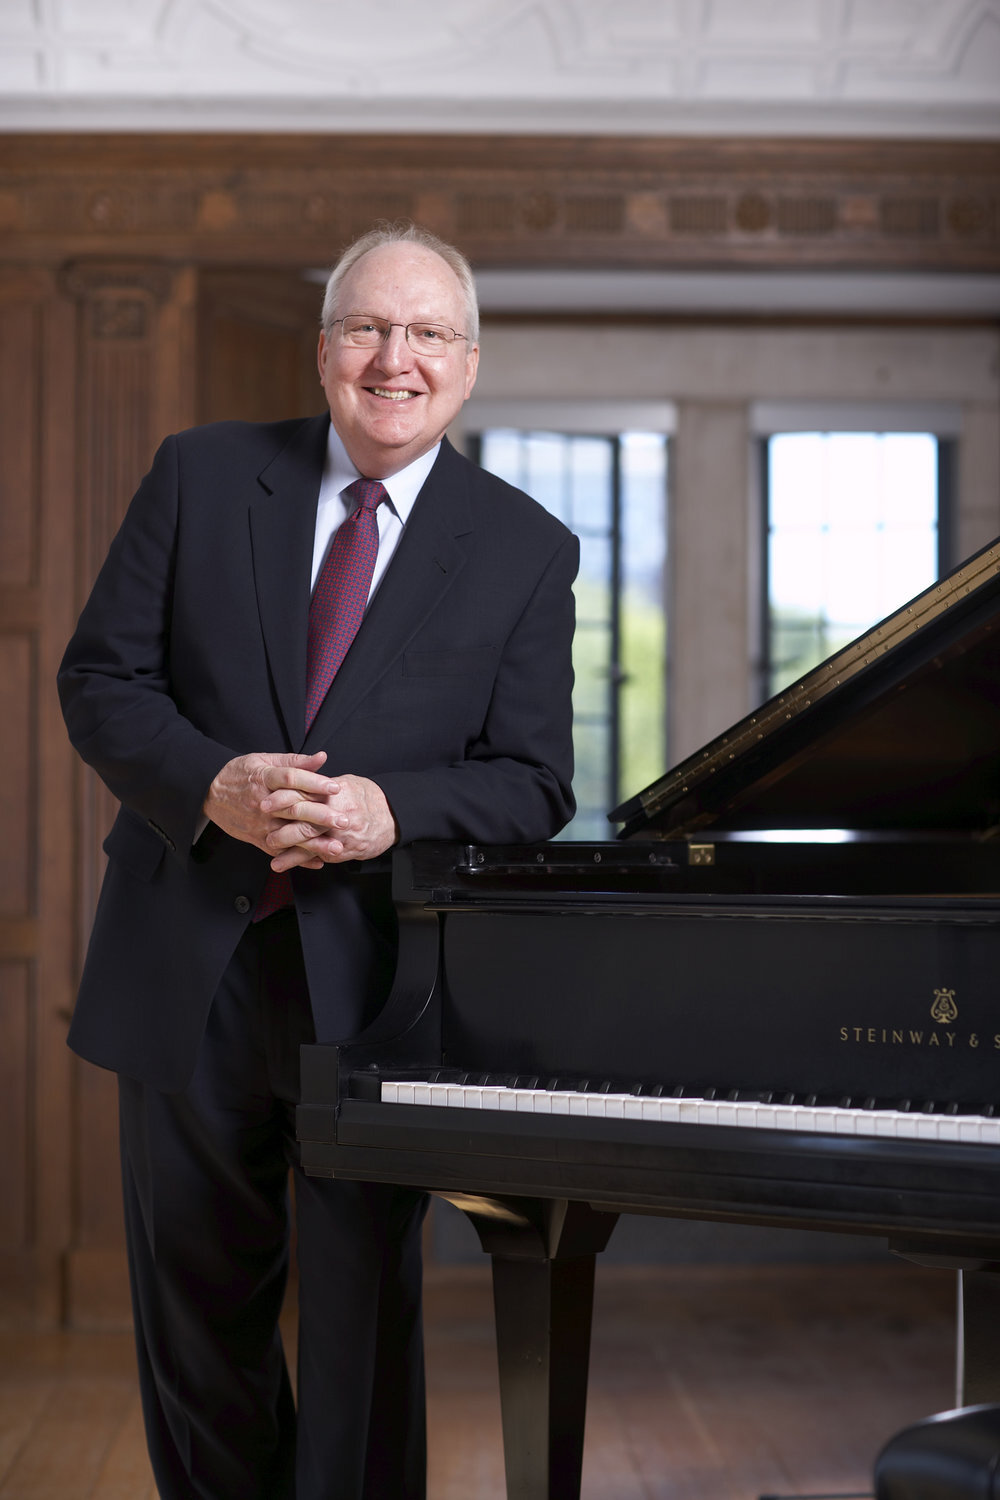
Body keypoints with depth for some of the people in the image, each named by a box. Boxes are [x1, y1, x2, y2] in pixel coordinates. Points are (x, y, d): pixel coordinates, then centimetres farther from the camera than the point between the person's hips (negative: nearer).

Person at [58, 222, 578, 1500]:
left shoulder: (526, 550, 1)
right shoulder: (200, 476, 3)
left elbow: (531, 783, -2)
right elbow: (99, 679, 1)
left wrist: (391, 812, -21)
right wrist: (212, 784, -18)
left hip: (371, 976, -1)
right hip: (189, 966, 2)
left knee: (362, 1322, 8)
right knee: (195, 1311, 16)